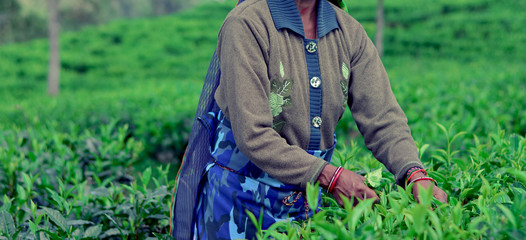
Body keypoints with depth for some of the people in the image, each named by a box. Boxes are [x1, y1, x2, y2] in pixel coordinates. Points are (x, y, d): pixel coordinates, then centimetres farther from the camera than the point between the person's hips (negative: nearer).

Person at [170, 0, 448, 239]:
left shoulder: (349, 32, 0)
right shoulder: (246, 24, -19)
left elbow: (383, 118, -5)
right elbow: (252, 136, -25)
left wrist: (415, 175, -24)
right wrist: (329, 176, -31)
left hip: (305, 199, 5)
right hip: (237, 200, -5)